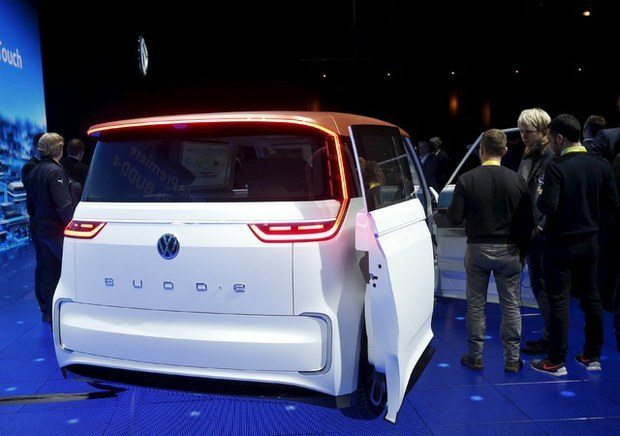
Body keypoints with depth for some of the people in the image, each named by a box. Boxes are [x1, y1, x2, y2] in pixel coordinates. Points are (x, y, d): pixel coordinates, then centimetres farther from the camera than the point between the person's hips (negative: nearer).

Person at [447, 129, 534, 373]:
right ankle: (512, 360, 17)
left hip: (477, 249, -1)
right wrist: (522, 251, 10)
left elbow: (454, 218, -10)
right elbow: (527, 222, -2)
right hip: (508, 251, 1)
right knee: (511, 306, 10)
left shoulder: (467, 180, -10)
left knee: (476, 305, 10)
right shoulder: (516, 180, -5)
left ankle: (475, 357, 19)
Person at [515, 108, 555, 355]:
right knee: (538, 285, 14)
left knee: (544, 286, 1)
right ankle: (548, 335, 26)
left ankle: (550, 338, 13)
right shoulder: (528, 158, 13)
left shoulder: (553, 158, -13)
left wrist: (539, 228, -17)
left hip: (545, 235, -8)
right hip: (530, 233, 8)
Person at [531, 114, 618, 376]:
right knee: (591, 298, 14)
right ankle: (592, 356, 25)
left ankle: (556, 361, 9)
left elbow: (549, 206, -24)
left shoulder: (556, 167, -18)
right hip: (589, 243, 6)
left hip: (561, 245, -6)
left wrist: (540, 197, -3)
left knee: (559, 301, 1)